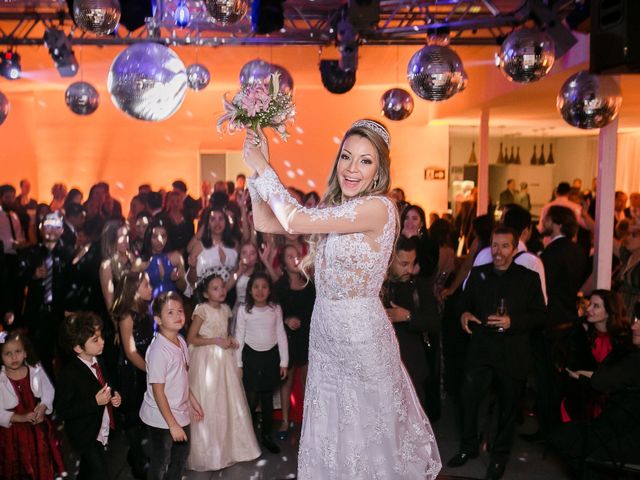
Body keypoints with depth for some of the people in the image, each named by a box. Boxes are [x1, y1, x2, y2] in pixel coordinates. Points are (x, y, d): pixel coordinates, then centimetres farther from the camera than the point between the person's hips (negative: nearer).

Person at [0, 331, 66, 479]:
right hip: (14, 431, -2)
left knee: (44, 462, 18)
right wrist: (21, 418, -22)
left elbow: (48, 391, 1)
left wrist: (42, 408, -17)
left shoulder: (36, 370, -7)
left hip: (39, 427, 2)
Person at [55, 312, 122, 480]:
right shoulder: (69, 374, -26)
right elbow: (62, 411, -23)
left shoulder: (99, 361, -4)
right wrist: (95, 402, -28)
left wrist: (114, 396, -7)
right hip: (86, 435, -7)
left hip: (102, 431, 7)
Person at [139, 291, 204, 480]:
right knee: (160, 463, 13)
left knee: (181, 455, 25)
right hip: (162, 418, -8)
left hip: (180, 413, 8)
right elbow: (158, 391, -23)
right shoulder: (158, 350, -26)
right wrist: (172, 424, -20)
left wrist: (192, 401, 16)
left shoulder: (181, 341, -3)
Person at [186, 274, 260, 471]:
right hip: (207, 360, -6)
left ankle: (230, 446, 25)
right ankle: (208, 452, 17)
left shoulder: (225, 309, 7)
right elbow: (191, 339, -13)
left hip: (224, 359, 6)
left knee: (229, 402, 10)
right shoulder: (202, 310, -13)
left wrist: (230, 339, 0)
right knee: (209, 405, 1)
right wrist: (216, 340, -18)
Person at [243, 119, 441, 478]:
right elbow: (265, 223, 4)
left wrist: (263, 167, -15)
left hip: (361, 336, -7)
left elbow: (294, 220, -26)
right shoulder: (334, 207, 4)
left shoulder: (378, 207, -21)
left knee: (367, 431, 15)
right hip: (325, 331, 7)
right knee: (330, 430, 22)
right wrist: (257, 166, -4)